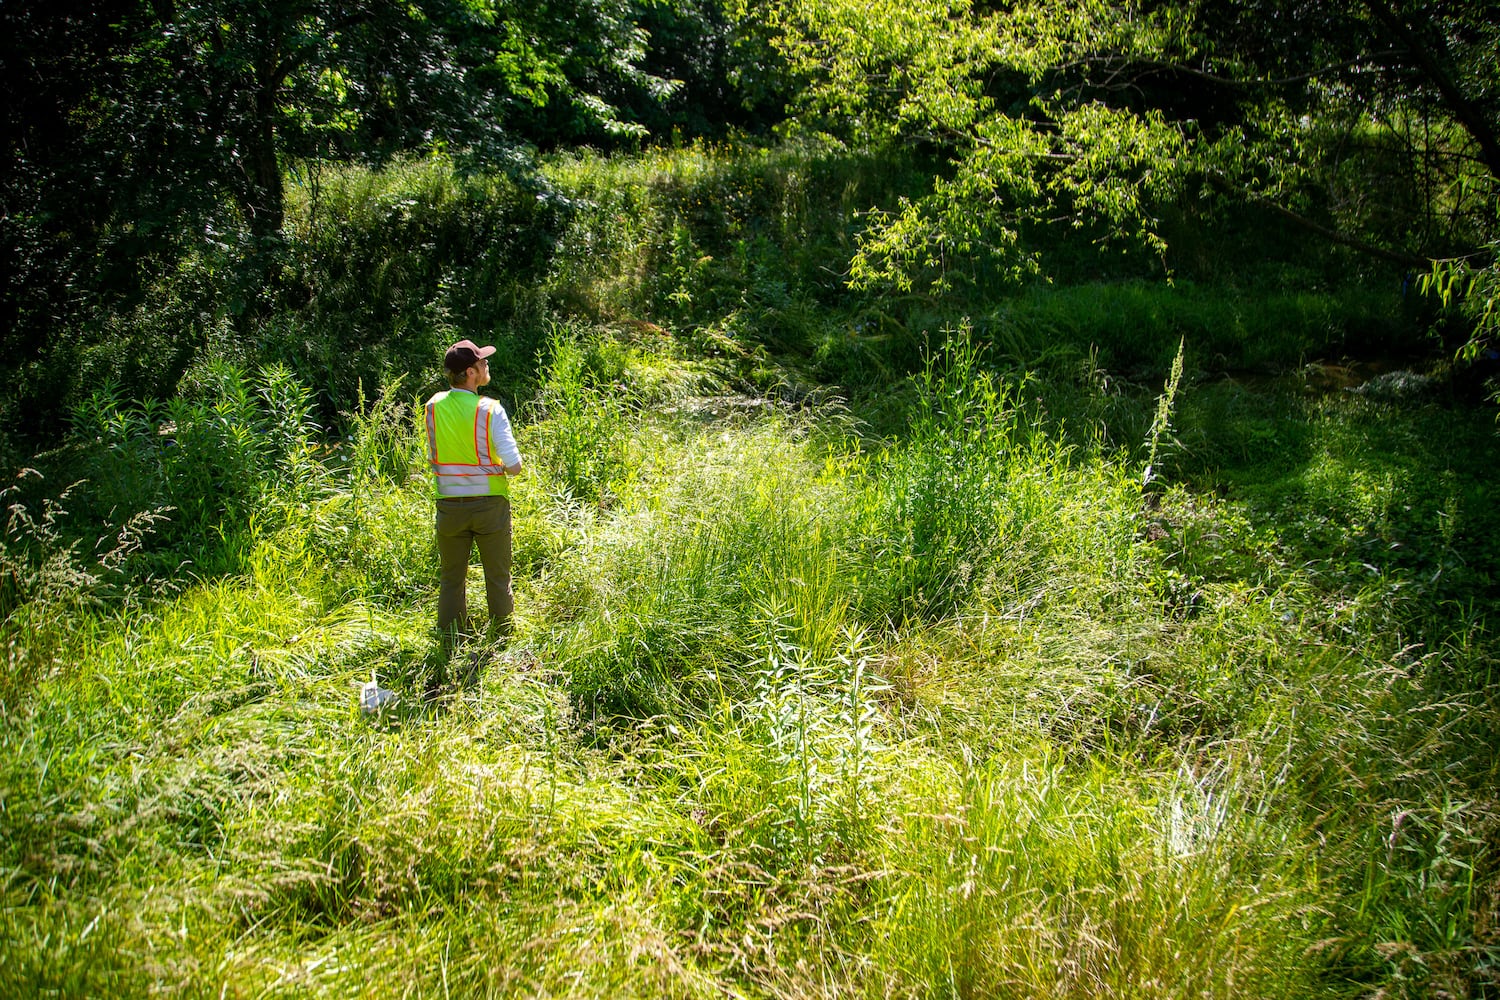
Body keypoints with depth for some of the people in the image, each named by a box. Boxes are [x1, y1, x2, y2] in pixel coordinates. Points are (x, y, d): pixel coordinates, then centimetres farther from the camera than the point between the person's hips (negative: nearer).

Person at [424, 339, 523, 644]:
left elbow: (432, 458, 8)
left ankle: (452, 644, 19)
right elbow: (514, 465, -15)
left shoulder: (434, 405, -2)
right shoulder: (489, 410, -14)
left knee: (451, 579, 14)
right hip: (489, 504, -3)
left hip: (449, 504, 3)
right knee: (498, 578, 11)